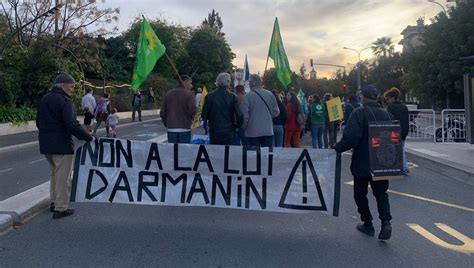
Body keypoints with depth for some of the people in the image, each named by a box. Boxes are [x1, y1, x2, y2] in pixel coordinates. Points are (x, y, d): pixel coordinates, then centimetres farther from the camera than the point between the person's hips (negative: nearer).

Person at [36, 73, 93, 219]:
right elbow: (72, 125, -23)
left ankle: (54, 202, 32)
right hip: (61, 145, -9)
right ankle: (60, 208, 5)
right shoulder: (64, 101, -15)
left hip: (46, 145, 9)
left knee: (55, 173, 23)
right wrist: (89, 137, -17)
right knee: (63, 176, 0)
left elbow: (39, 122, 19)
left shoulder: (44, 100, 12)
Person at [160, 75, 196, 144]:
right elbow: (192, 110, -16)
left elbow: (162, 112, 9)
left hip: (171, 128, 4)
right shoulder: (189, 94, -7)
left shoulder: (168, 94, 9)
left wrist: (166, 124, 18)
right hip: (184, 128, -4)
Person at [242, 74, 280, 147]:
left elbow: (245, 114, -10)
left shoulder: (248, 96, -10)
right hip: (268, 131, 3)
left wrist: (245, 126, 8)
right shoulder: (270, 94, 2)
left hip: (253, 132, -3)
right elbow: (276, 112, 6)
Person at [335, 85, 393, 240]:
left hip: (362, 163, -5)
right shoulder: (385, 114, 5)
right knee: (381, 193, 15)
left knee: (360, 193, 11)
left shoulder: (359, 113, -14)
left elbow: (351, 137, -24)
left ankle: (368, 224, 18)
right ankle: (386, 221, -3)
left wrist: (338, 148, -11)